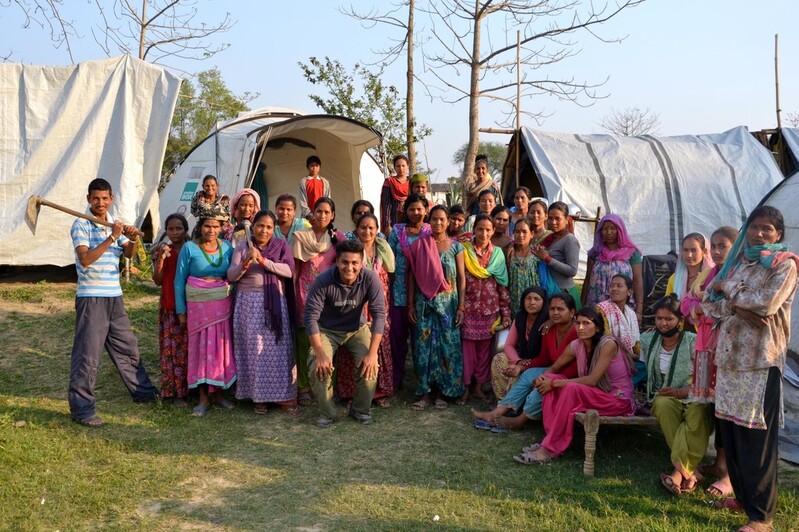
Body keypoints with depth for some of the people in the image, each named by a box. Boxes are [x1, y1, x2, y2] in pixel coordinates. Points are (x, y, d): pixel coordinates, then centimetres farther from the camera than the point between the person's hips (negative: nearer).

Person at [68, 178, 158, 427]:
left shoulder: (115, 224, 11)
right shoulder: (81, 225, -9)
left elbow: (129, 254, 4)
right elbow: (85, 259, -20)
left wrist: (133, 239, -17)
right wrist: (111, 238, -25)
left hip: (114, 295, 7)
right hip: (91, 296, -7)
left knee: (127, 346, 18)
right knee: (87, 354, -5)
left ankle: (142, 391, 34)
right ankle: (82, 409, 3)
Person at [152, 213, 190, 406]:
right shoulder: (161, 250, 4)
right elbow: (157, 280, -4)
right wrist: (162, 258, -16)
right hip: (170, 307, 0)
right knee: (173, 349, 1)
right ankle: (176, 391, 8)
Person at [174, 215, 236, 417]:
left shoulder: (227, 247, 4)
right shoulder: (189, 248, -4)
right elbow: (179, 279, 0)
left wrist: (234, 302, 1)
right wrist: (181, 309, -2)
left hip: (223, 304, 3)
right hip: (198, 305, -2)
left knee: (221, 347, 6)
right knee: (201, 348, 1)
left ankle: (218, 392, 20)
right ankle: (203, 398, 9)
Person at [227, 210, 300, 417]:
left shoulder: (281, 246, 5)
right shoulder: (242, 247, 6)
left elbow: (289, 271, -9)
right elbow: (231, 276, 0)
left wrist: (263, 260, -17)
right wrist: (245, 263, -18)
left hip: (274, 303, 0)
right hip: (249, 303, 0)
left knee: (278, 349, -1)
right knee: (254, 350, 2)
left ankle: (285, 397, 4)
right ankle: (258, 396, 13)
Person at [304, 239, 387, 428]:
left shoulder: (370, 279, -24)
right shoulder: (323, 280, -27)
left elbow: (379, 314, -23)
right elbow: (311, 316, -25)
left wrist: (372, 353, -29)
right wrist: (320, 353, -31)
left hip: (357, 329, 1)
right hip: (327, 330, -1)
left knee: (370, 365, -22)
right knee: (318, 367, -23)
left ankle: (361, 410, 5)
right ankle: (327, 413, 3)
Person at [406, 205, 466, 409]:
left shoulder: (455, 246, 3)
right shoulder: (419, 245, 3)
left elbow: (461, 278, 2)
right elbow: (412, 276, 4)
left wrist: (461, 307, -4)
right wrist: (410, 305, 0)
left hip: (448, 302, 0)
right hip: (424, 303, 0)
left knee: (447, 345, 2)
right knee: (423, 346, 1)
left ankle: (442, 391, 14)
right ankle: (425, 392, 10)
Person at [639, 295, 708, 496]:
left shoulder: (693, 342, -9)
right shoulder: (648, 340, 5)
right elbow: (645, 371, 21)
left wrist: (681, 392, -19)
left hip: (694, 398, -2)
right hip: (664, 397, 3)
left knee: (698, 412, -38)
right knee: (663, 405, -35)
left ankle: (680, 471, -38)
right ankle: (689, 471, -35)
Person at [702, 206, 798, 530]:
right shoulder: (736, 262, 15)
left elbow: (766, 302, -16)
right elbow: (709, 302, 8)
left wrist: (729, 290, -3)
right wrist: (738, 308, -11)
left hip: (761, 358, -6)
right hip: (729, 354, 6)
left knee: (756, 437, -5)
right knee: (730, 431, 10)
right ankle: (743, 495, 27)